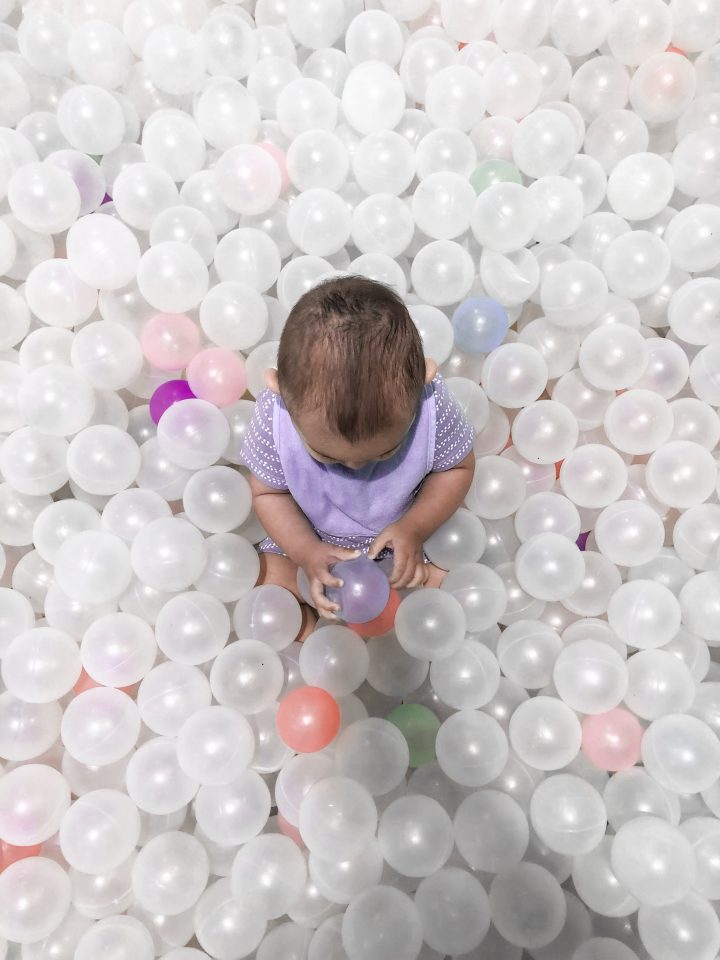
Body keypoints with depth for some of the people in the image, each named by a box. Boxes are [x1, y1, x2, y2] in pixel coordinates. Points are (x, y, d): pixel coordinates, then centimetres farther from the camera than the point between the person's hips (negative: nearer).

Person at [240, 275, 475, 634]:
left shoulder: (431, 405, -31)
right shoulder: (275, 415, -30)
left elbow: (458, 467, -11)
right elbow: (268, 493, -12)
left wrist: (415, 528, -25)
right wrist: (307, 553, -26)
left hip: (400, 532, 0)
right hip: (310, 535, 1)